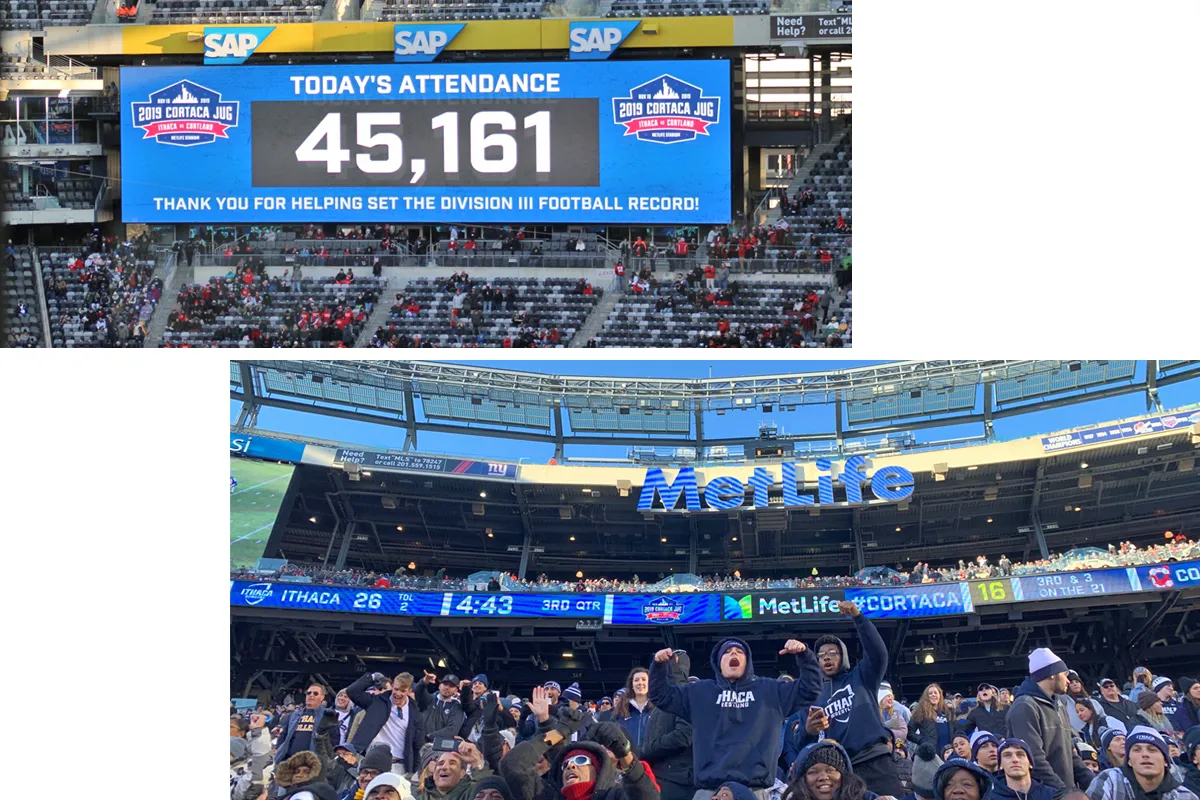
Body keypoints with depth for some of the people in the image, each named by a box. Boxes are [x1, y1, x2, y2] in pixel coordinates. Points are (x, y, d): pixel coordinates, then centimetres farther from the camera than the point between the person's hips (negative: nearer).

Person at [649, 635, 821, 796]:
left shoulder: (769, 690, 18)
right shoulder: (700, 691, 19)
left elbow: (809, 689, 15)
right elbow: (662, 695, 22)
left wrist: (804, 655, 0)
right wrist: (659, 665, 5)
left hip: (753, 790, 0)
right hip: (709, 790, 0)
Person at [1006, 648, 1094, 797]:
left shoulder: (1058, 707, 20)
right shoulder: (1025, 707, -11)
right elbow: (1034, 758, -21)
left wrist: (1092, 783, 7)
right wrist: (1061, 791, -24)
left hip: (1066, 792, 9)